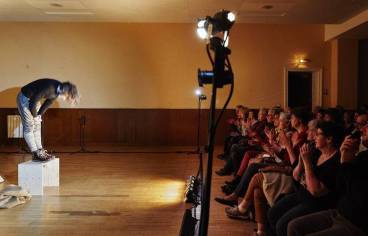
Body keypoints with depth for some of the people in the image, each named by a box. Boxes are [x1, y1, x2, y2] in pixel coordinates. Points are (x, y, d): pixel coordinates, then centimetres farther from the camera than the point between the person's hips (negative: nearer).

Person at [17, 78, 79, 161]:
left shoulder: (58, 90, -9)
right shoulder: (49, 88, -35)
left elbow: (48, 102, 5)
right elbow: (34, 101, -28)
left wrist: (39, 115, 0)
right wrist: (34, 116, -13)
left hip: (34, 99, 9)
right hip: (24, 98, -9)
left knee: (37, 126, 8)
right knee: (29, 126, -7)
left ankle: (40, 151, 13)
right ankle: (36, 154, -6)